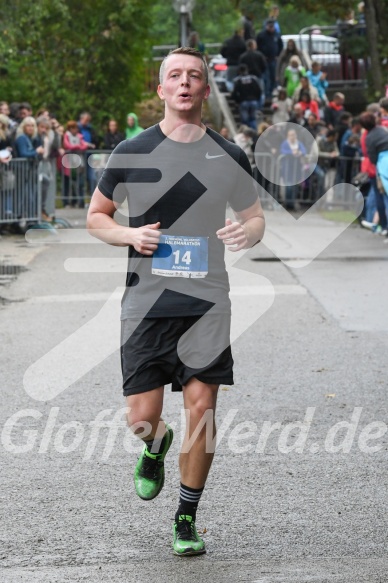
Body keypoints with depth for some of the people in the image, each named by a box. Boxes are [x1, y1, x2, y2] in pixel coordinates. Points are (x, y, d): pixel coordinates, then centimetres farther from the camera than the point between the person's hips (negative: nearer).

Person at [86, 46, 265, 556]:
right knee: (142, 417, -2)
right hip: (147, 301, 0)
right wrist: (130, 234, -10)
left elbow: (255, 218, 16)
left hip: (208, 303, 1)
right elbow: (96, 217, 11)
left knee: (201, 409, -3)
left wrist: (248, 232, -8)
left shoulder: (229, 156, 6)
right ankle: (156, 448, 37)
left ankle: (187, 518, 15)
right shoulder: (132, 153, 2)